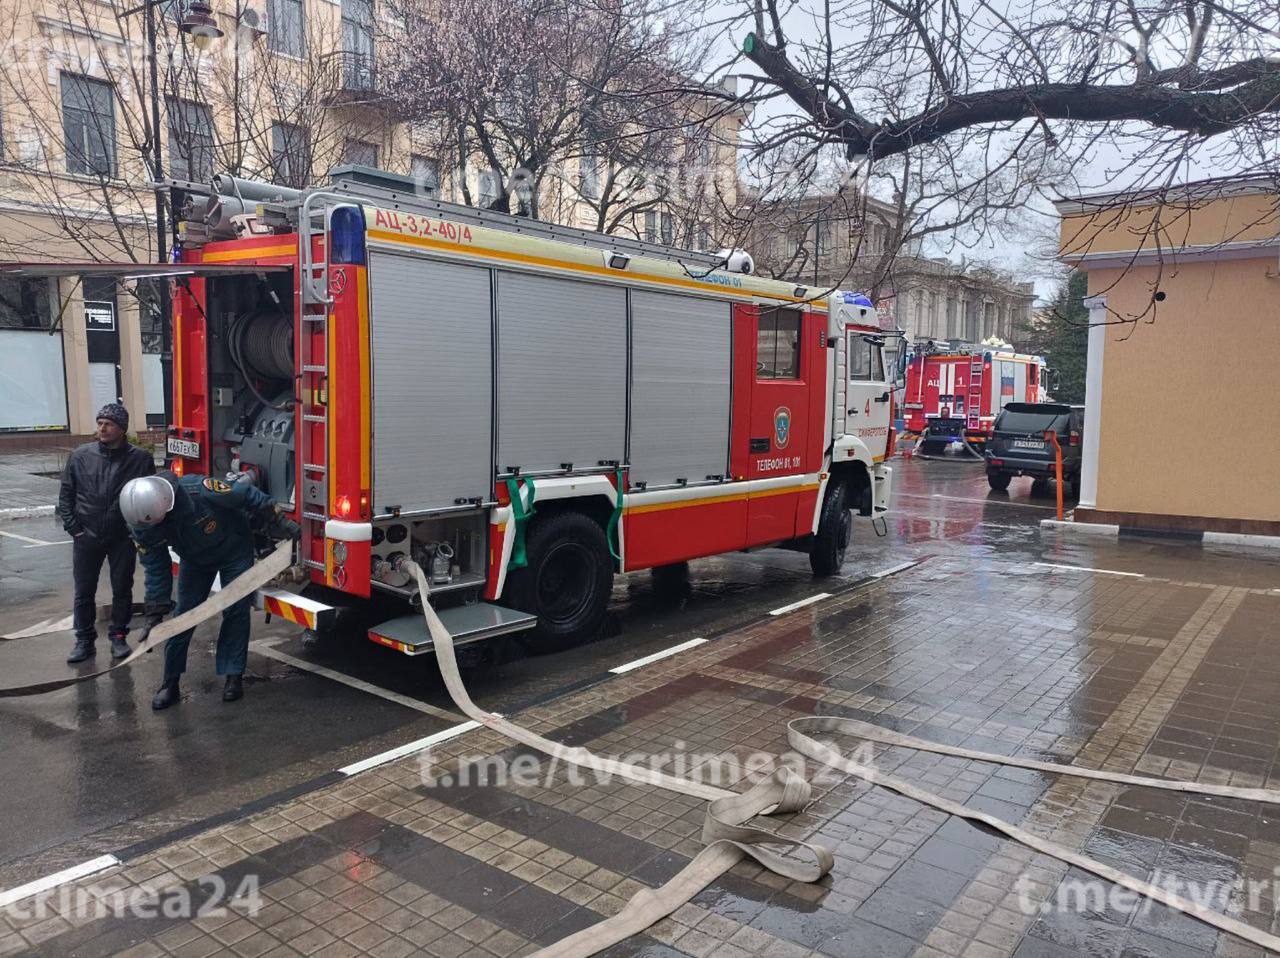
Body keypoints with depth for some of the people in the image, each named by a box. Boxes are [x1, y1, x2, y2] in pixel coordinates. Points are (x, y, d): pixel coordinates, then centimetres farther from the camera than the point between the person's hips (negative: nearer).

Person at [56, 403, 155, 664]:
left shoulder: (140, 459, -6)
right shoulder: (81, 456, -1)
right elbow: (66, 495, 5)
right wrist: (73, 528, -3)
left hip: (122, 538, -1)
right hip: (87, 538, 1)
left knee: (122, 590, 10)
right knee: (84, 592, 9)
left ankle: (119, 636, 25)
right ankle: (84, 640, 22)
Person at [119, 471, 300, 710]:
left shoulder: (198, 490, -40)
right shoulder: (141, 524, -22)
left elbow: (247, 495, -27)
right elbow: (156, 569, -12)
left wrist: (279, 521, -20)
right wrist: (154, 614, -13)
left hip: (234, 549, -3)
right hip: (195, 559, 4)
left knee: (236, 611, -4)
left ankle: (234, 676, 6)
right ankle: (170, 683, 9)